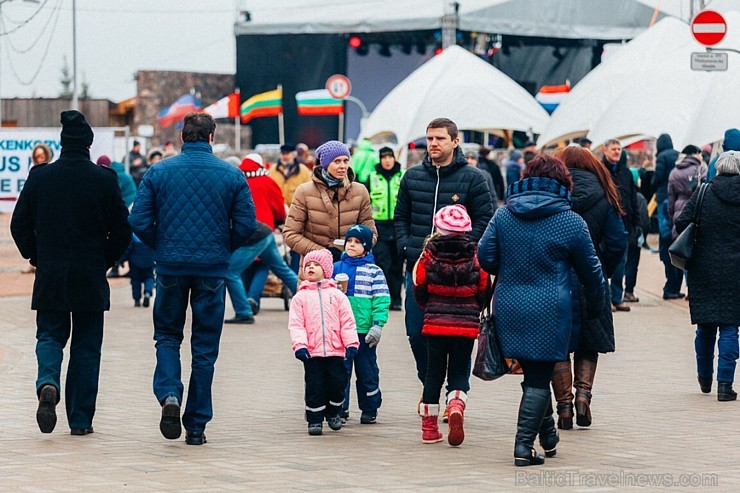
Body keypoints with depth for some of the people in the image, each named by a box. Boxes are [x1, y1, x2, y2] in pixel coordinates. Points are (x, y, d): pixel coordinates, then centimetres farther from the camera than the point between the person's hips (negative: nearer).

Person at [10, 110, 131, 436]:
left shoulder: (39, 176, -3)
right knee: (86, 346, 8)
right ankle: (80, 419, 9)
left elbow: (19, 225, 2)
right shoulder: (104, 179, -7)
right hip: (91, 277, -1)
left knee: (50, 335, 13)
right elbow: (122, 231, -5)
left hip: (50, 275, 1)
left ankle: (47, 383, -18)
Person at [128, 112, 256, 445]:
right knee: (205, 345, 8)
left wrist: (161, 246, 12)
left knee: (167, 334, 16)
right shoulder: (231, 175, -1)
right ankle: (196, 426, 9)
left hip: (170, 266, 0)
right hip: (213, 268, 0)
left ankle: (169, 395, -10)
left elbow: (138, 221, -5)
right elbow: (247, 224, -4)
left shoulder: (158, 172, -1)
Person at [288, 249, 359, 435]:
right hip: (312, 352, -1)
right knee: (314, 386, 0)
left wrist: (351, 343, -4)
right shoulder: (300, 297, 5)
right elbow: (295, 324, -1)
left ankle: (333, 412, 27)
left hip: (335, 350, 1)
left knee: (338, 383, 3)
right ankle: (315, 420, 11)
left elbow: (347, 321, 5)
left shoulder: (337, 295, 8)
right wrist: (299, 345, -14)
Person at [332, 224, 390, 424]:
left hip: (364, 330, -2)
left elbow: (381, 301, -3)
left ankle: (369, 409, 14)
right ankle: (340, 408, 8)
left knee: (367, 370, 5)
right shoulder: (336, 269, 9)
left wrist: (378, 325, -11)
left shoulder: (373, 271, 1)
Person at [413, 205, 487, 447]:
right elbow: (483, 293, 2)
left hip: (435, 324, 0)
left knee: (434, 372, 11)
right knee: (459, 372, 8)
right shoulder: (475, 257, -3)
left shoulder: (429, 255, -4)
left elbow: (419, 291, 2)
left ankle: (429, 428, 15)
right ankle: (456, 407, -23)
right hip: (466, 326, 0)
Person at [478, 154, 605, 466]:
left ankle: (548, 436, 29)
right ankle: (524, 445, -7)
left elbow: (485, 257, 3)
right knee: (539, 378, 0)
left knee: (533, 373, 19)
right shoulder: (570, 221, -5)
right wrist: (595, 306, 20)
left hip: (508, 308, 4)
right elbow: (590, 270, 4)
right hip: (549, 312, -4)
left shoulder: (503, 214, 2)